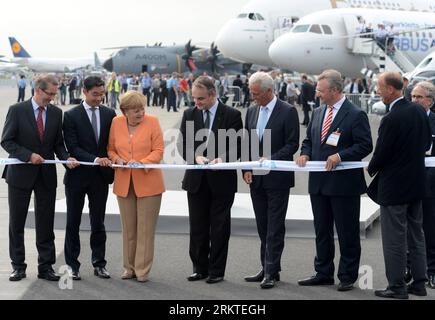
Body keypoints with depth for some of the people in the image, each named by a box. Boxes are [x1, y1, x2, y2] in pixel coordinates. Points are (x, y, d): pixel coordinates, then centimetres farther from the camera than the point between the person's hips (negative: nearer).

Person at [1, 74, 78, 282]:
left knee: (46, 223, 4)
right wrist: (29, 155, -18)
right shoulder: (17, 110, -6)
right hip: (21, 174, -2)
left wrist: (66, 158, -11)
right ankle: (18, 266, 18)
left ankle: (46, 267, 11)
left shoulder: (56, 113, 4)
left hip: (46, 174, 2)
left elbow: (58, 144, 8)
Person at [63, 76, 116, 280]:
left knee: (98, 223, 9)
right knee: (73, 223, 6)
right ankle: (72, 265, 13)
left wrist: (112, 164, -6)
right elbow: (73, 147, -13)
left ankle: (99, 264, 17)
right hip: (77, 176, -2)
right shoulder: (71, 116, -6)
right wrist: (95, 159, -25)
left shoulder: (109, 114, 4)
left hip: (100, 176, 3)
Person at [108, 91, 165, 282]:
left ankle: (142, 270, 7)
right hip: (124, 183, 3)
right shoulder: (116, 123, 3)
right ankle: (129, 267, 20)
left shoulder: (152, 122, -6)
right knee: (128, 228, 10)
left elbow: (158, 150, -8)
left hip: (148, 182, -3)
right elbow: (111, 149, 11)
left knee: (146, 229, 0)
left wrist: (141, 162, -23)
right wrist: (116, 159, -10)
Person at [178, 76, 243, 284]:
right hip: (196, 179, 3)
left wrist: (222, 158, -24)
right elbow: (183, 144, 4)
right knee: (197, 227, 9)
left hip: (221, 180, -3)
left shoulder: (231, 115, -5)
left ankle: (217, 271, 12)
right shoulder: (189, 115, 6)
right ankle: (200, 268, 19)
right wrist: (195, 156, -16)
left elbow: (237, 147, -6)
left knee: (219, 227, 4)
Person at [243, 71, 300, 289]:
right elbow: (247, 144, 14)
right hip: (256, 179, 6)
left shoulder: (288, 112, -8)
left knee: (275, 227, -4)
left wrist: (270, 159, -19)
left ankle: (271, 272, -3)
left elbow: (292, 144, -11)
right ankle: (267, 268, 18)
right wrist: (246, 169, 2)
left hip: (278, 178, -6)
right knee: (263, 227, 11)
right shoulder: (252, 111, 11)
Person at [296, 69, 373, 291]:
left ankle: (347, 277, 13)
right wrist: (305, 154, -1)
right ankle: (323, 273, 25)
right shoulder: (318, 113, 12)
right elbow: (309, 140, 19)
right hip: (319, 183, 7)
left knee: (347, 233, 3)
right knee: (321, 231, 14)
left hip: (344, 184, -7)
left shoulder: (356, 115, -10)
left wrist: (340, 155, -22)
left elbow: (365, 146, -13)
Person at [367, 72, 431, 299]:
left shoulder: (391, 119, -22)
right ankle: (419, 283, 22)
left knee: (394, 238, 2)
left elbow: (381, 153, -17)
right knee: (416, 235, 16)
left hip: (394, 186, -8)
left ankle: (397, 287, 8)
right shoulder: (419, 111, 2)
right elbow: (427, 144, 11)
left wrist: (371, 169, 2)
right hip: (417, 183, 8)